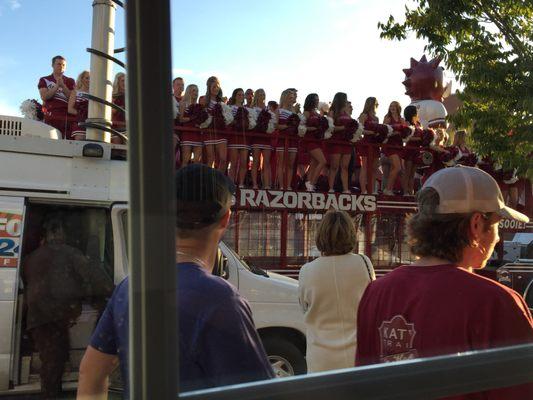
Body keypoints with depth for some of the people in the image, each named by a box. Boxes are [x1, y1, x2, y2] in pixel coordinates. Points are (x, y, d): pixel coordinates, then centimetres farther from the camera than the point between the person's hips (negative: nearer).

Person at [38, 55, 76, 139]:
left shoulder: (70, 81, 21)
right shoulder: (44, 80, 18)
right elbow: (44, 97, 1)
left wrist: (63, 86, -4)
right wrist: (57, 86, -6)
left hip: (67, 117, 1)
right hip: (51, 116, -1)